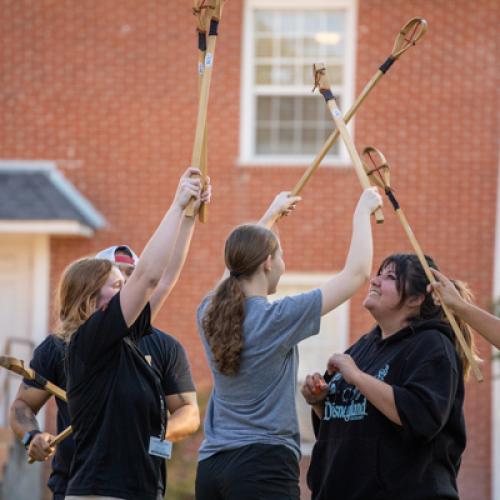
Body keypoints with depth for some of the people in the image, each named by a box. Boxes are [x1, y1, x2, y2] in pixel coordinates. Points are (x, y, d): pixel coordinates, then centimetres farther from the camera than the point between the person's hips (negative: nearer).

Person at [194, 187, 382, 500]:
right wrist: (363, 212, 10)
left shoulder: (209, 314, 7)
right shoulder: (278, 319, -10)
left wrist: (271, 216, 41)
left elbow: (237, 265, 31)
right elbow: (357, 273, -4)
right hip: (264, 465, -7)